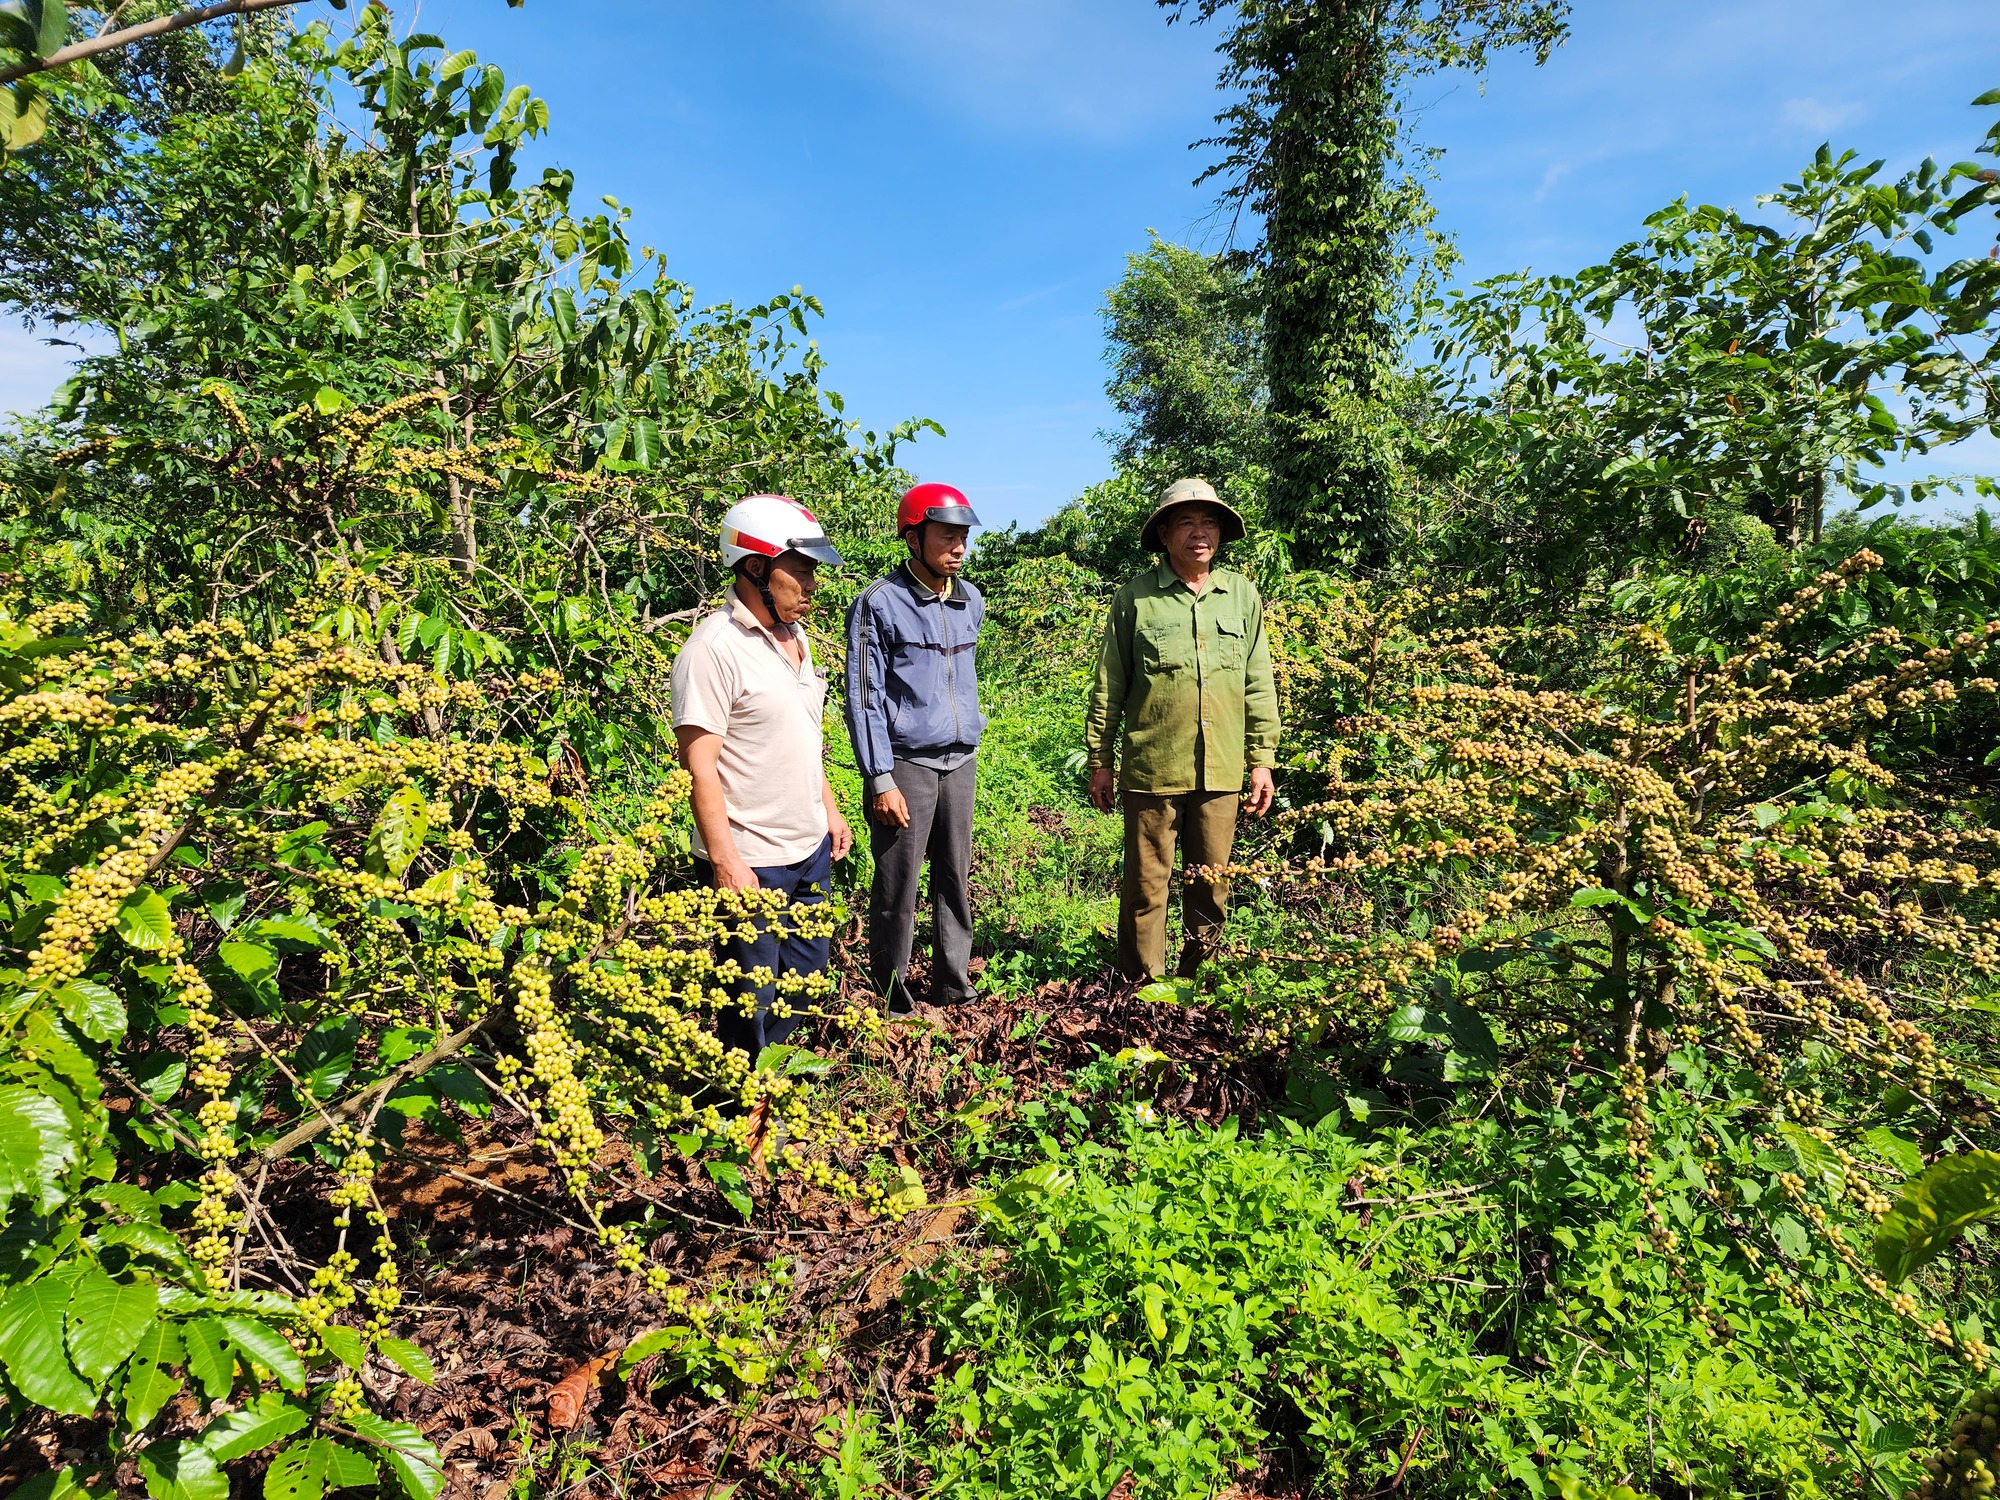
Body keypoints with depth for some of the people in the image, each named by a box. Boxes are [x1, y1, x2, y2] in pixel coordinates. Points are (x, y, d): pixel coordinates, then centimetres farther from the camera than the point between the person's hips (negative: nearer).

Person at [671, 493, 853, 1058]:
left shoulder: (795, 637, 9)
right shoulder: (715, 647, -18)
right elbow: (700, 765, -19)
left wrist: (830, 810, 19)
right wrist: (725, 863, -21)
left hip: (810, 848, 8)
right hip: (751, 862, -8)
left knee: (805, 976, 20)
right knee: (752, 998, 9)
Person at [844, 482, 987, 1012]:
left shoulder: (970, 601, 9)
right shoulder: (880, 603, -8)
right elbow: (864, 696, -9)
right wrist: (881, 780, -13)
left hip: (961, 761, 5)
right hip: (908, 764, -5)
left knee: (956, 880, 9)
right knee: (898, 889, 0)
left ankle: (953, 988, 21)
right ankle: (890, 1002, 14)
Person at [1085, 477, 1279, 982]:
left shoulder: (1242, 594, 7)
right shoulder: (1136, 597, -1)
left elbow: (1259, 685, 10)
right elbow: (1108, 687, 2)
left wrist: (1262, 760, 7)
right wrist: (1101, 760, 2)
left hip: (1221, 770, 3)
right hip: (1152, 769, -2)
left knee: (1213, 883, 12)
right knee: (1146, 883, 5)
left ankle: (1198, 978, 29)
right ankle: (1142, 987, 20)